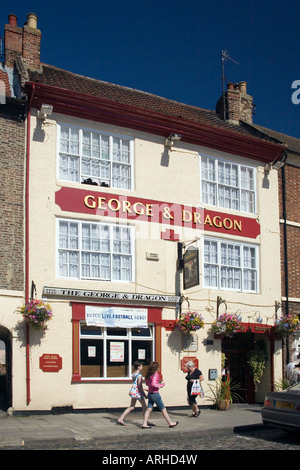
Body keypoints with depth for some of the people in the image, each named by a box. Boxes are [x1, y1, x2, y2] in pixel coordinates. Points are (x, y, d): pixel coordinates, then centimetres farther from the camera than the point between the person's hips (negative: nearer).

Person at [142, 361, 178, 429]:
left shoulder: (149, 374, 7)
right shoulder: (155, 374, -17)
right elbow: (153, 384, -26)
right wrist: (161, 385, -13)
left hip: (150, 393, 8)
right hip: (155, 394, -8)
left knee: (149, 409, 8)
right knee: (163, 409, 4)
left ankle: (144, 424, 2)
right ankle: (170, 423, 15)